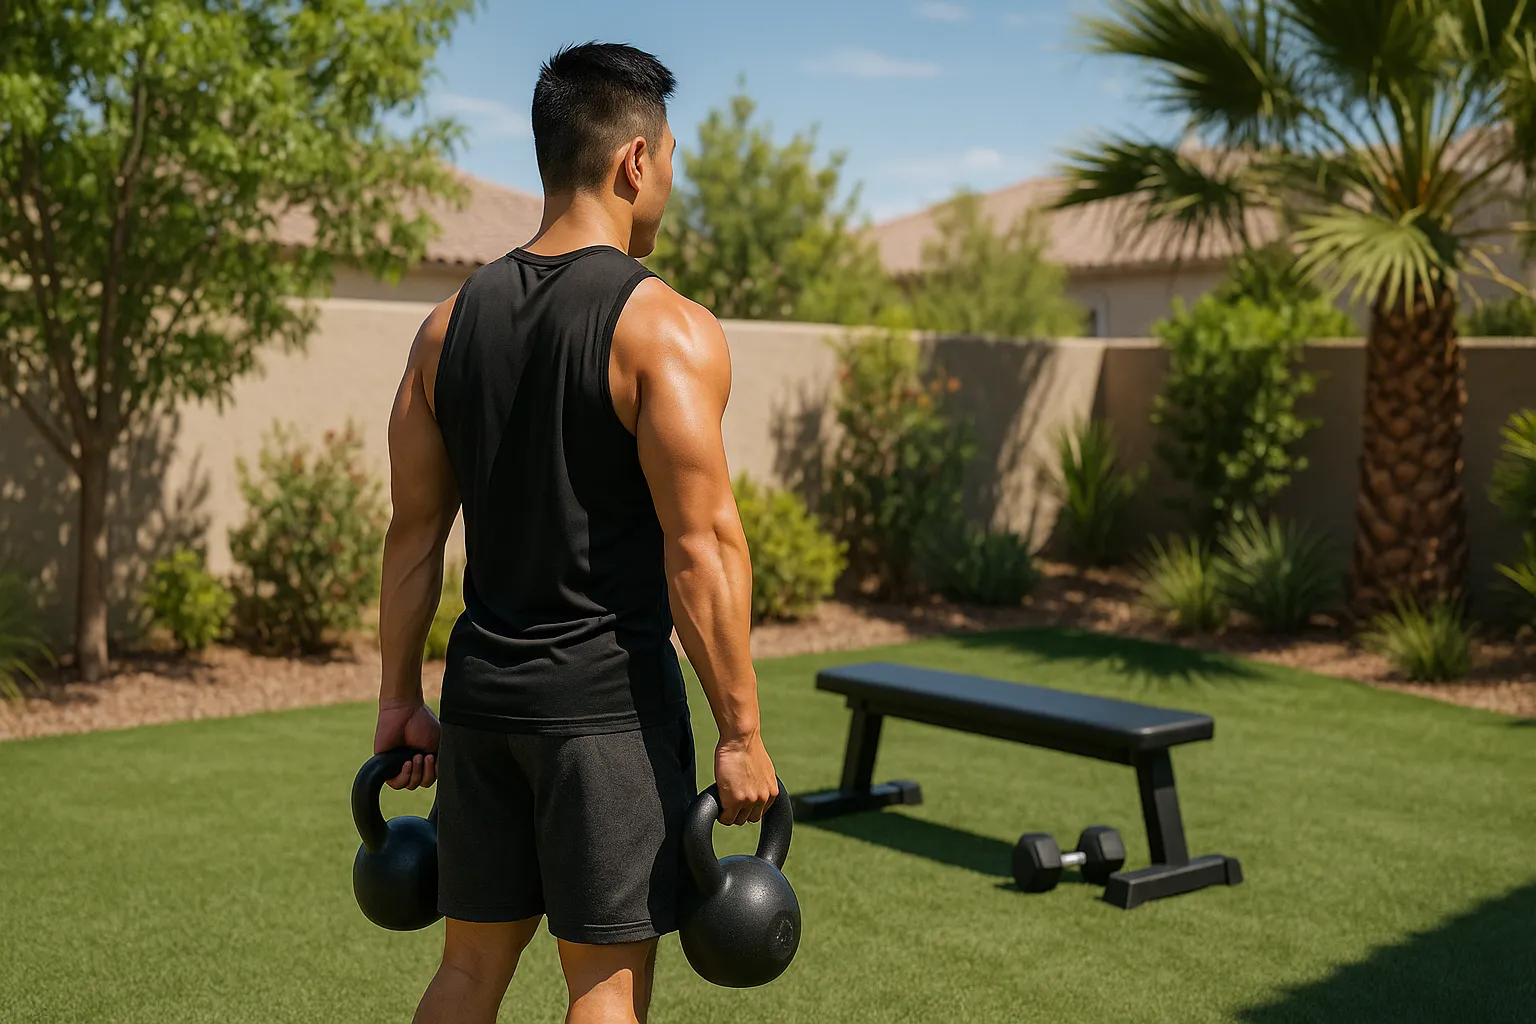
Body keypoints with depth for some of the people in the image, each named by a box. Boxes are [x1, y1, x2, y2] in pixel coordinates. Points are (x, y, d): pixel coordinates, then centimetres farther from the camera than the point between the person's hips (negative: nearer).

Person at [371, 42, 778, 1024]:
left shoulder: (452, 322, 7)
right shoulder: (667, 329, -13)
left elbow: (414, 534, 9)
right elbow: (700, 549, -17)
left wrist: (401, 699, 16)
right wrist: (742, 734, -10)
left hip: (481, 691, 6)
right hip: (608, 697, -6)